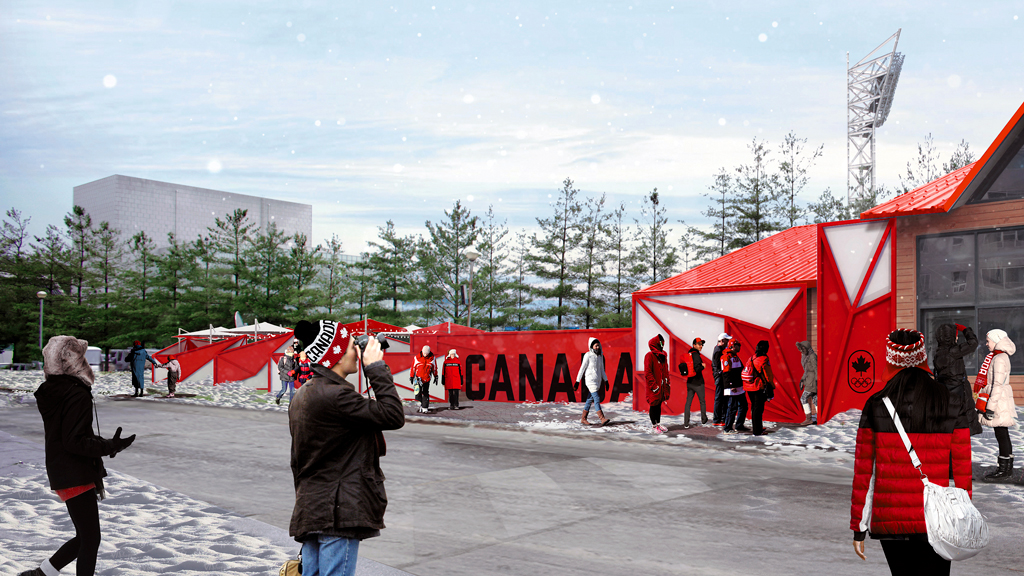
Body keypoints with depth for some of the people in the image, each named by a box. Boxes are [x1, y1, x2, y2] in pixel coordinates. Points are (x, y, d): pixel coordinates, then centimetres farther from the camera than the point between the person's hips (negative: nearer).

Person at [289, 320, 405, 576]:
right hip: (337, 513, -10)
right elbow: (393, 416, -20)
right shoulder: (336, 396, -19)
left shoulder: (302, 395, 13)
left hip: (311, 509, 10)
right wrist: (377, 369, -12)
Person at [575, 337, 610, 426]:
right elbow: (582, 368, -7)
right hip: (590, 380, -7)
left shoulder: (600, 356, 12)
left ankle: (583, 419, 16)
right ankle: (602, 419, -21)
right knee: (597, 399, -15)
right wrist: (577, 381, -8)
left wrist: (606, 380, 15)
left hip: (598, 380, 7)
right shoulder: (588, 355, -8)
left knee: (589, 400, 10)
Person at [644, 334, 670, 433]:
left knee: (659, 405, 14)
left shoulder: (663, 355, 12)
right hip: (654, 388, -7)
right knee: (654, 405, 1)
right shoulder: (650, 356, -12)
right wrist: (654, 385, -18)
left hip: (662, 386, 7)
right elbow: (647, 372, -16)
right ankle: (654, 426, 10)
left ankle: (658, 424, 23)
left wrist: (667, 383, 13)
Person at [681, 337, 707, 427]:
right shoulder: (696, 355, -16)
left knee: (688, 402, 4)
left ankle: (686, 423, -1)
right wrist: (703, 366, -5)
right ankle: (704, 420, 28)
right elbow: (697, 369, -25)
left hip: (689, 382, 6)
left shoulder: (688, 354, 6)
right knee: (702, 401, 14)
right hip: (698, 382, -6)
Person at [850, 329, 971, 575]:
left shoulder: (875, 407, -5)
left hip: (889, 521, 1)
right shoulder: (951, 405, -4)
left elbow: (863, 471, -2)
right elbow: (962, 469, -2)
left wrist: (858, 528, 4)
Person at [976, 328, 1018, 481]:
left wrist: (991, 407, -20)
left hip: (998, 400, -10)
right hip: (995, 399, 10)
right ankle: (1007, 468, 21)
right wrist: (986, 404, 24)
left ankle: (1004, 470, 1)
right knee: (1002, 435, 14)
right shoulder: (998, 356, 15)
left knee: (1001, 434, -4)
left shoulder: (1000, 358, -16)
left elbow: (998, 385, -20)